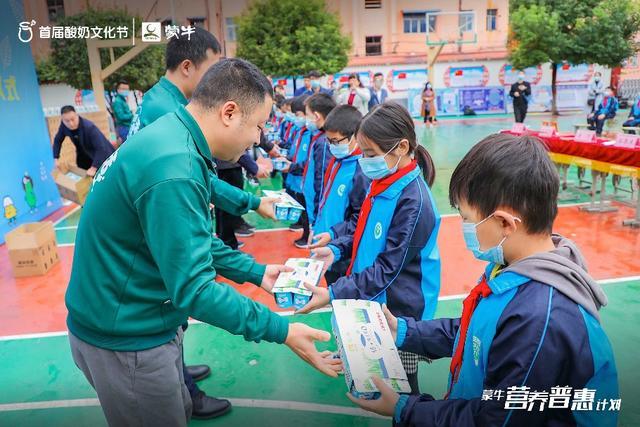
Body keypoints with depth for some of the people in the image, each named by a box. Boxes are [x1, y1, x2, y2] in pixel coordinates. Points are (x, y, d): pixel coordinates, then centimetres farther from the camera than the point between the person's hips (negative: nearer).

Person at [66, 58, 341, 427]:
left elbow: (192, 240, 10)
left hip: (138, 323, 9)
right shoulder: (173, 169, -30)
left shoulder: (171, 139, 2)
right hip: (125, 340, -8)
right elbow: (193, 289, -28)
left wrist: (256, 272, 8)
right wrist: (282, 330, -22)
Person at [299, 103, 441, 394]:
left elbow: (388, 269, -25)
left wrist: (334, 294, -25)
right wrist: (336, 249, -7)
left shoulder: (413, 201, -26)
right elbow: (360, 225, 11)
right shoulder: (382, 183, 0)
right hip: (374, 303, 8)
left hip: (400, 314, -8)